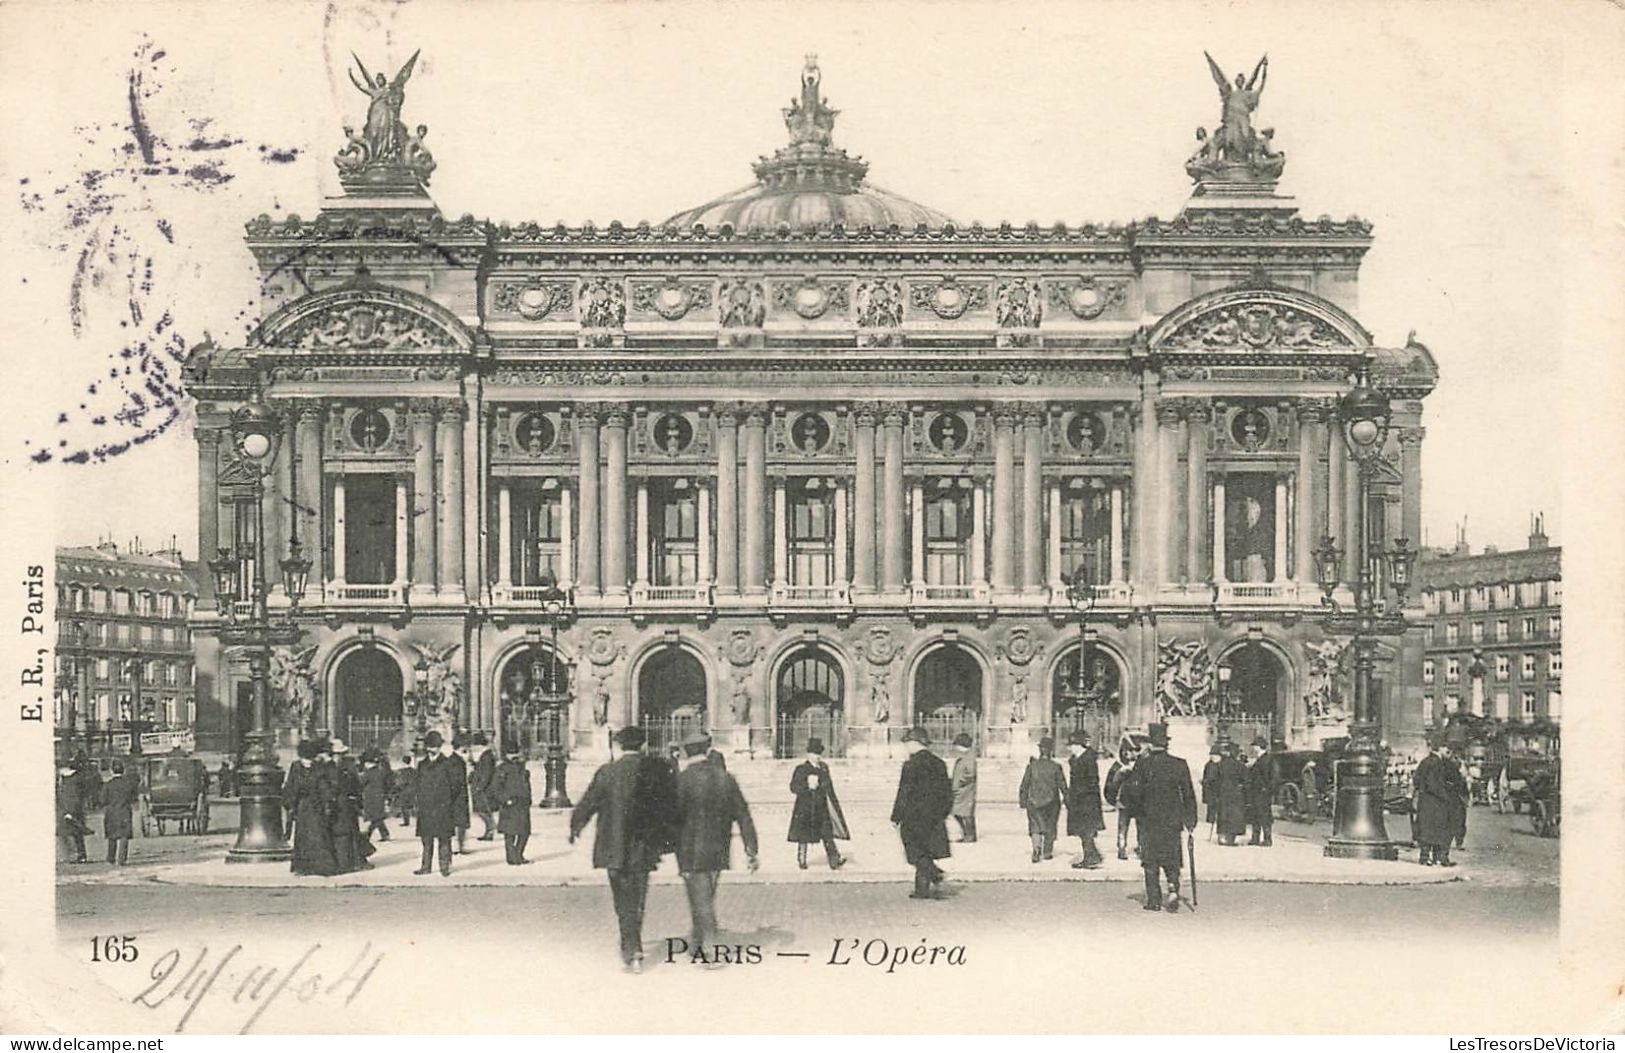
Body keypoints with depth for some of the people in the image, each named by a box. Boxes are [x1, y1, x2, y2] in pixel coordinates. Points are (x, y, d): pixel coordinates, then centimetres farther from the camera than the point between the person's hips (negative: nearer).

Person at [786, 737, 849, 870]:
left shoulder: (824, 768, 11)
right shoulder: (801, 769, -8)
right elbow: (793, 787, -13)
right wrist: (807, 786, -27)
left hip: (822, 807, 5)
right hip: (805, 808, -5)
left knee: (827, 834, -1)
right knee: (803, 835, 6)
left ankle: (834, 859, -5)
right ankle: (801, 859, 21)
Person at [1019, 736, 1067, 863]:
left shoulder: (1032, 765, -6)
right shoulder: (1055, 767, -10)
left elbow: (1025, 784, -2)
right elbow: (1062, 786, -5)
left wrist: (1023, 800, 8)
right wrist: (1066, 799, 8)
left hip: (1034, 801, 0)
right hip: (1051, 801, 0)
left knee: (1035, 825, 8)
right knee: (1050, 826, 15)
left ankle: (1036, 847, -15)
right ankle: (1047, 852, 22)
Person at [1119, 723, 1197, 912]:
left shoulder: (1142, 764, -6)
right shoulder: (1179, 765, -2)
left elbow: (1131, 790, -8)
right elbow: (1188, 794, 1)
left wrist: (1139, 810, 9)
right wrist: (1190, 819, 8)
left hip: (1149, 820, -1)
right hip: (1173, 820, 1)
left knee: (1151, 861, 7)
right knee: (1172, 860, 11)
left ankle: (1154, 899, 4)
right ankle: (1173, 889, -10)